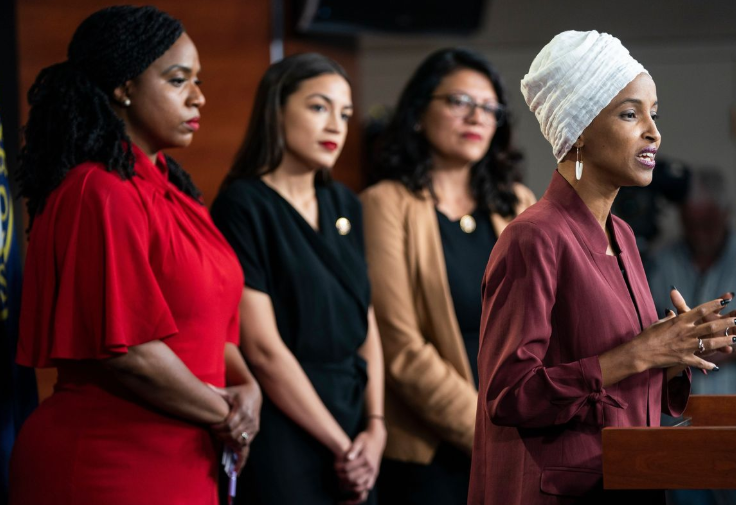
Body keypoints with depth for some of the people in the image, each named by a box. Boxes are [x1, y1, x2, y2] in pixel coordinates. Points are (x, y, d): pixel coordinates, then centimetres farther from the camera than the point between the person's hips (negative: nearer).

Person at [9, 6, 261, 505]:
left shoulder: (170, 191, 13)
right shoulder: (101, 195, -17)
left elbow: (208, 319, 16)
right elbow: (128, 351, -22)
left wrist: (247, 386, -4)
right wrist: (225, 416, -10)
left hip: (182, 465, 9)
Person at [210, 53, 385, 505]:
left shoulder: (344, 205, 12)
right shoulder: (244, 205, -10)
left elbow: (366, 323, 13)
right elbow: (263, 348, -15)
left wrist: (375, 426, -1)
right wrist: (341, 446, -11)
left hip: (352, 418, 7)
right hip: (283, 435, -7)